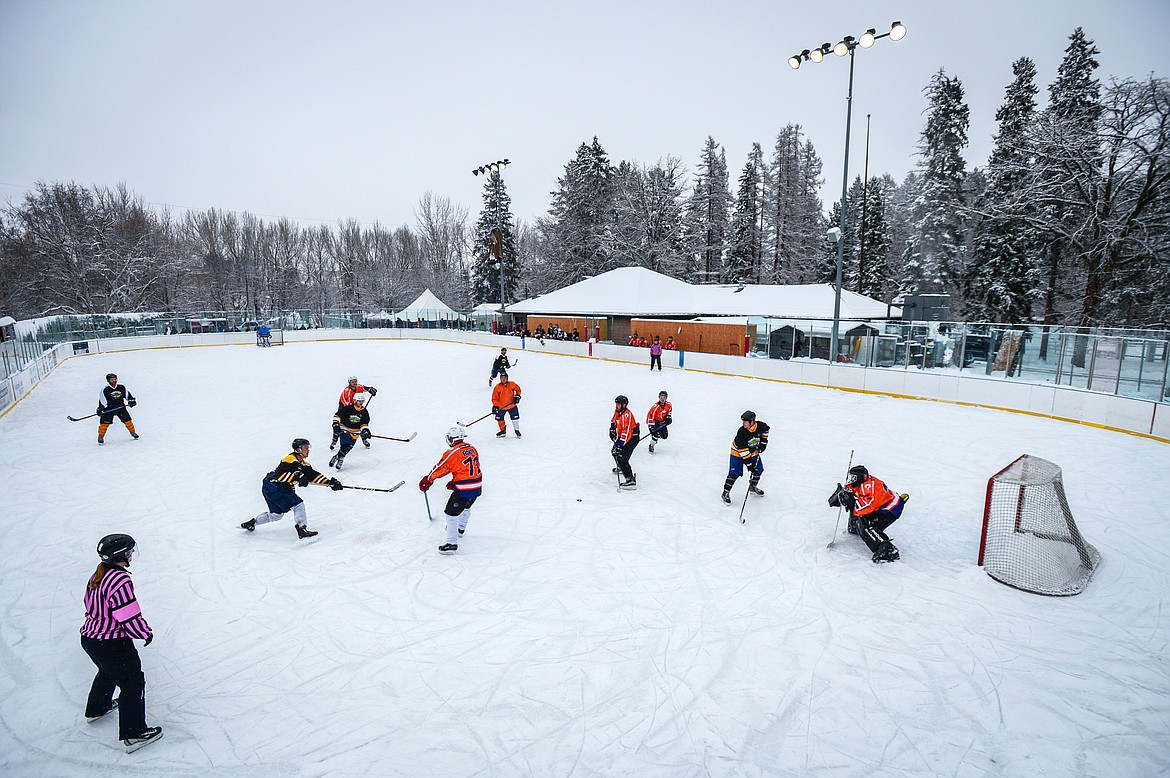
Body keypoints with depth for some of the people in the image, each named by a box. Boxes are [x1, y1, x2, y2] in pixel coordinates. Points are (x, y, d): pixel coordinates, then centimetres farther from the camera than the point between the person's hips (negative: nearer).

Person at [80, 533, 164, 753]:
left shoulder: (98, 575, 3)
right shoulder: (120, 580, -27)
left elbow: (92, 605, 16)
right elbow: (130, 618, -25)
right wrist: (146, 632, -8)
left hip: (90, 638, 10)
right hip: (112, 645, -10)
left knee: (108, 671, 35)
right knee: (133, 682, 3)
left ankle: (96, 709, 56)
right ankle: (133, 734, 8)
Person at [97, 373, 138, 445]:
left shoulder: (122, 387, 2)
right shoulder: (105, 390, -9)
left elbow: (127, 394, 16)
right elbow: (102, 400, -9)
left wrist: (131, 400, 3)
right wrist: (100, 408, -16)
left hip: (121, 407, 3)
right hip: (108, 409, -3)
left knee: (127, 420, 2)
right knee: (105, 423, -6)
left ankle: (133, 432, 20)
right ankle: (101, 436, 9)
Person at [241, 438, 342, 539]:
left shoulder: (304, 464, 10)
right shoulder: (290, 460, -16)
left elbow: (315, 475, 7)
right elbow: (280, 475, -27)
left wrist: (330, 482, -3)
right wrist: (297, 478, -34)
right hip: (272, 486, -10)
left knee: (276, 515, 21)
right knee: (298, 505, -16)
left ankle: (252, 522, 37)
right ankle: (302, 529, -19)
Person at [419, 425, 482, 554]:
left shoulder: (452, 453, -14)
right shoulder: (472, 448, 9)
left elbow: (440, 469, -7)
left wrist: (427, 480, 8)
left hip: (464, 490, -8)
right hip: (477, 487, 8)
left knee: (451, 513, 0)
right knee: (466, 507, 31)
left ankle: (452, 544, 0)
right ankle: (460, 529, 52)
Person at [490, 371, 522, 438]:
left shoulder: (511, 384, -9)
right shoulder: (497, 387, -13)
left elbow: (518, 389, 10)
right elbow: (494, 398, -9)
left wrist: (517, 396, -5)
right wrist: (495, 406, -19)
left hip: (512, 405, 0)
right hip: (501, 406, 0)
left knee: (515, 418, 1)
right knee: (499, 418, 2)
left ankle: (517, 430, 23)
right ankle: (503, 430, 25)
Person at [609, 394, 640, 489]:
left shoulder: (626, 415, -29)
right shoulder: (617, 411, 0)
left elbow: (626, 432, -34)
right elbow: (614, 420, 23)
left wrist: (620, 445, -36)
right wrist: (612, 429, 12)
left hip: (632, 438, -10)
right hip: (621, 437, 10)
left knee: (622, 459, -19)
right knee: (614, 452, 30)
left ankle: (631, 481, -22)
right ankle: (621, 468, 55)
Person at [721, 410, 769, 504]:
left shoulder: (761, 426, -20)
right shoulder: (741, 432, -33)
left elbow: (765, 430, 8)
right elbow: (743, 451, -29)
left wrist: (763, 442, 1)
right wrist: (749, 463, -29)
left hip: (753, 451, 5)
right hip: (738, 453, -5)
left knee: (759, 469, 9)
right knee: (734, 473, -12)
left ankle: (753, 487, 34)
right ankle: (726, 493, -1)